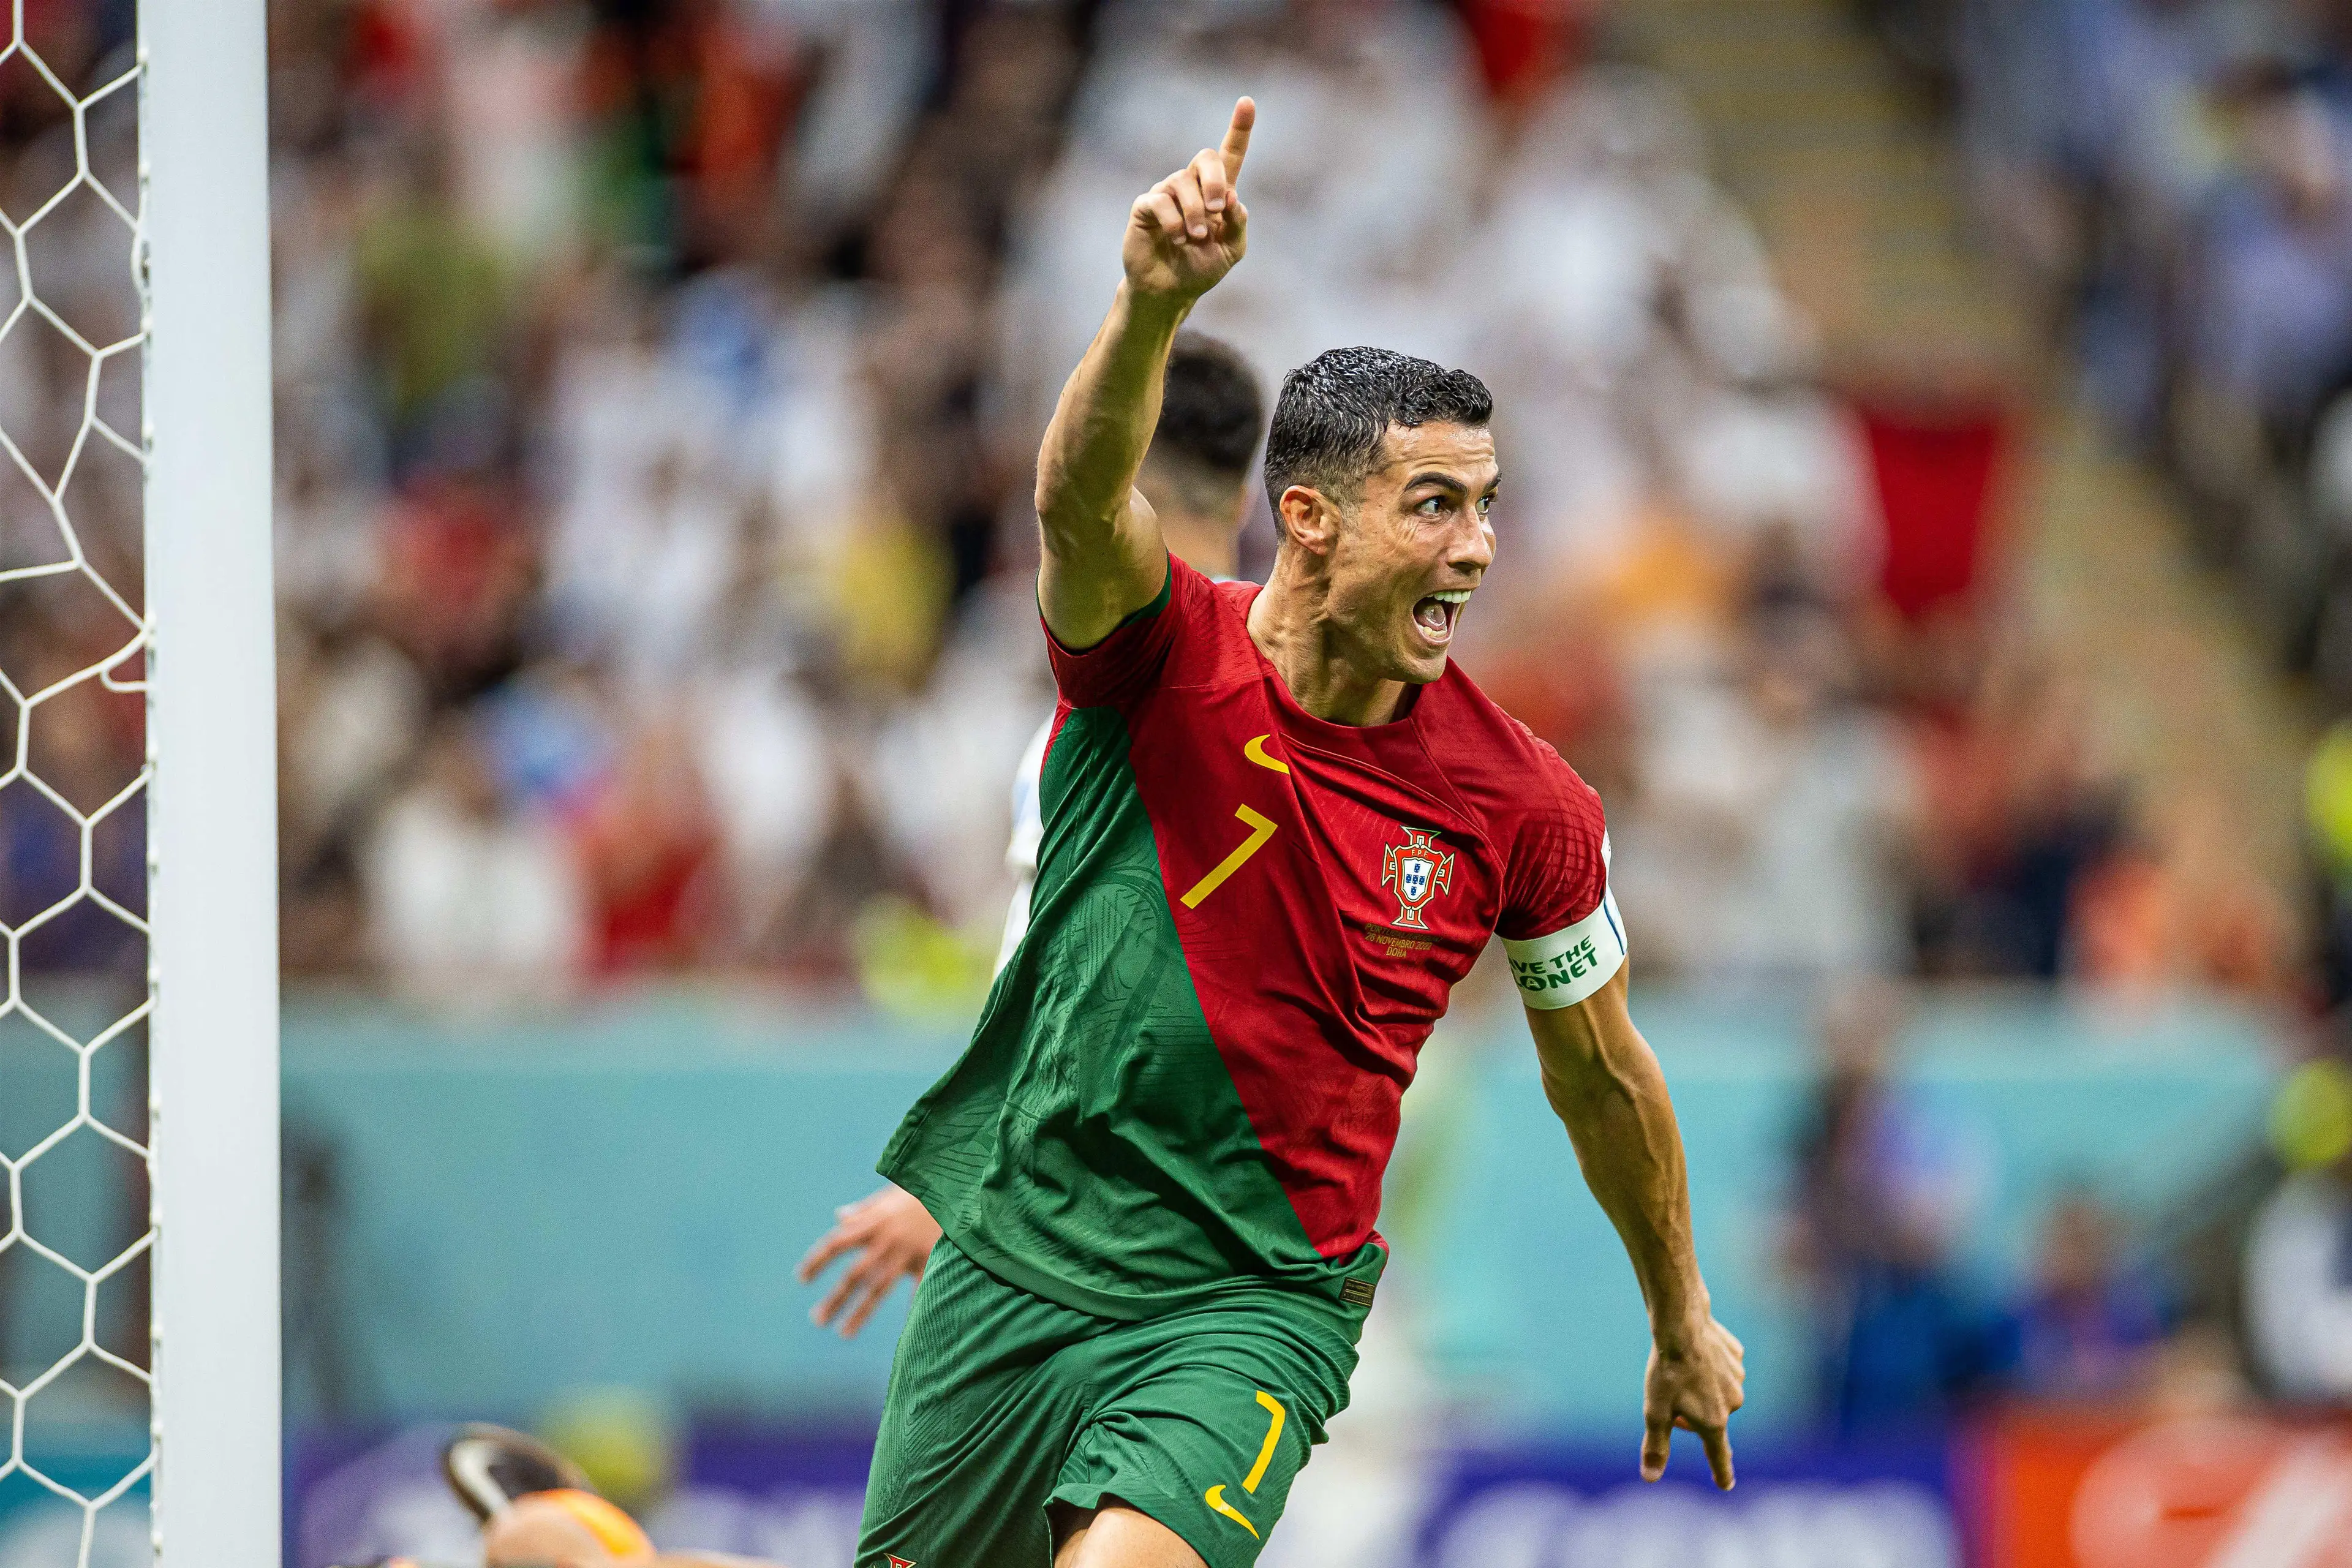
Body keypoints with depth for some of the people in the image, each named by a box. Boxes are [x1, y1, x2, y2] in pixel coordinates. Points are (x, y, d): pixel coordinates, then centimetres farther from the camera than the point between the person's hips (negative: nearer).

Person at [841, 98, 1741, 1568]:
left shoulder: (1525, 810, -7)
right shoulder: (1167, 654, -11)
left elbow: (1602, 1076, 9)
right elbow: (1082, 502, -35)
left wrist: (1685, 1329, 21)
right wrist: (1155, 304, -55)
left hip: (1258, 1306, -1)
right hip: (1018, 1266, 1)